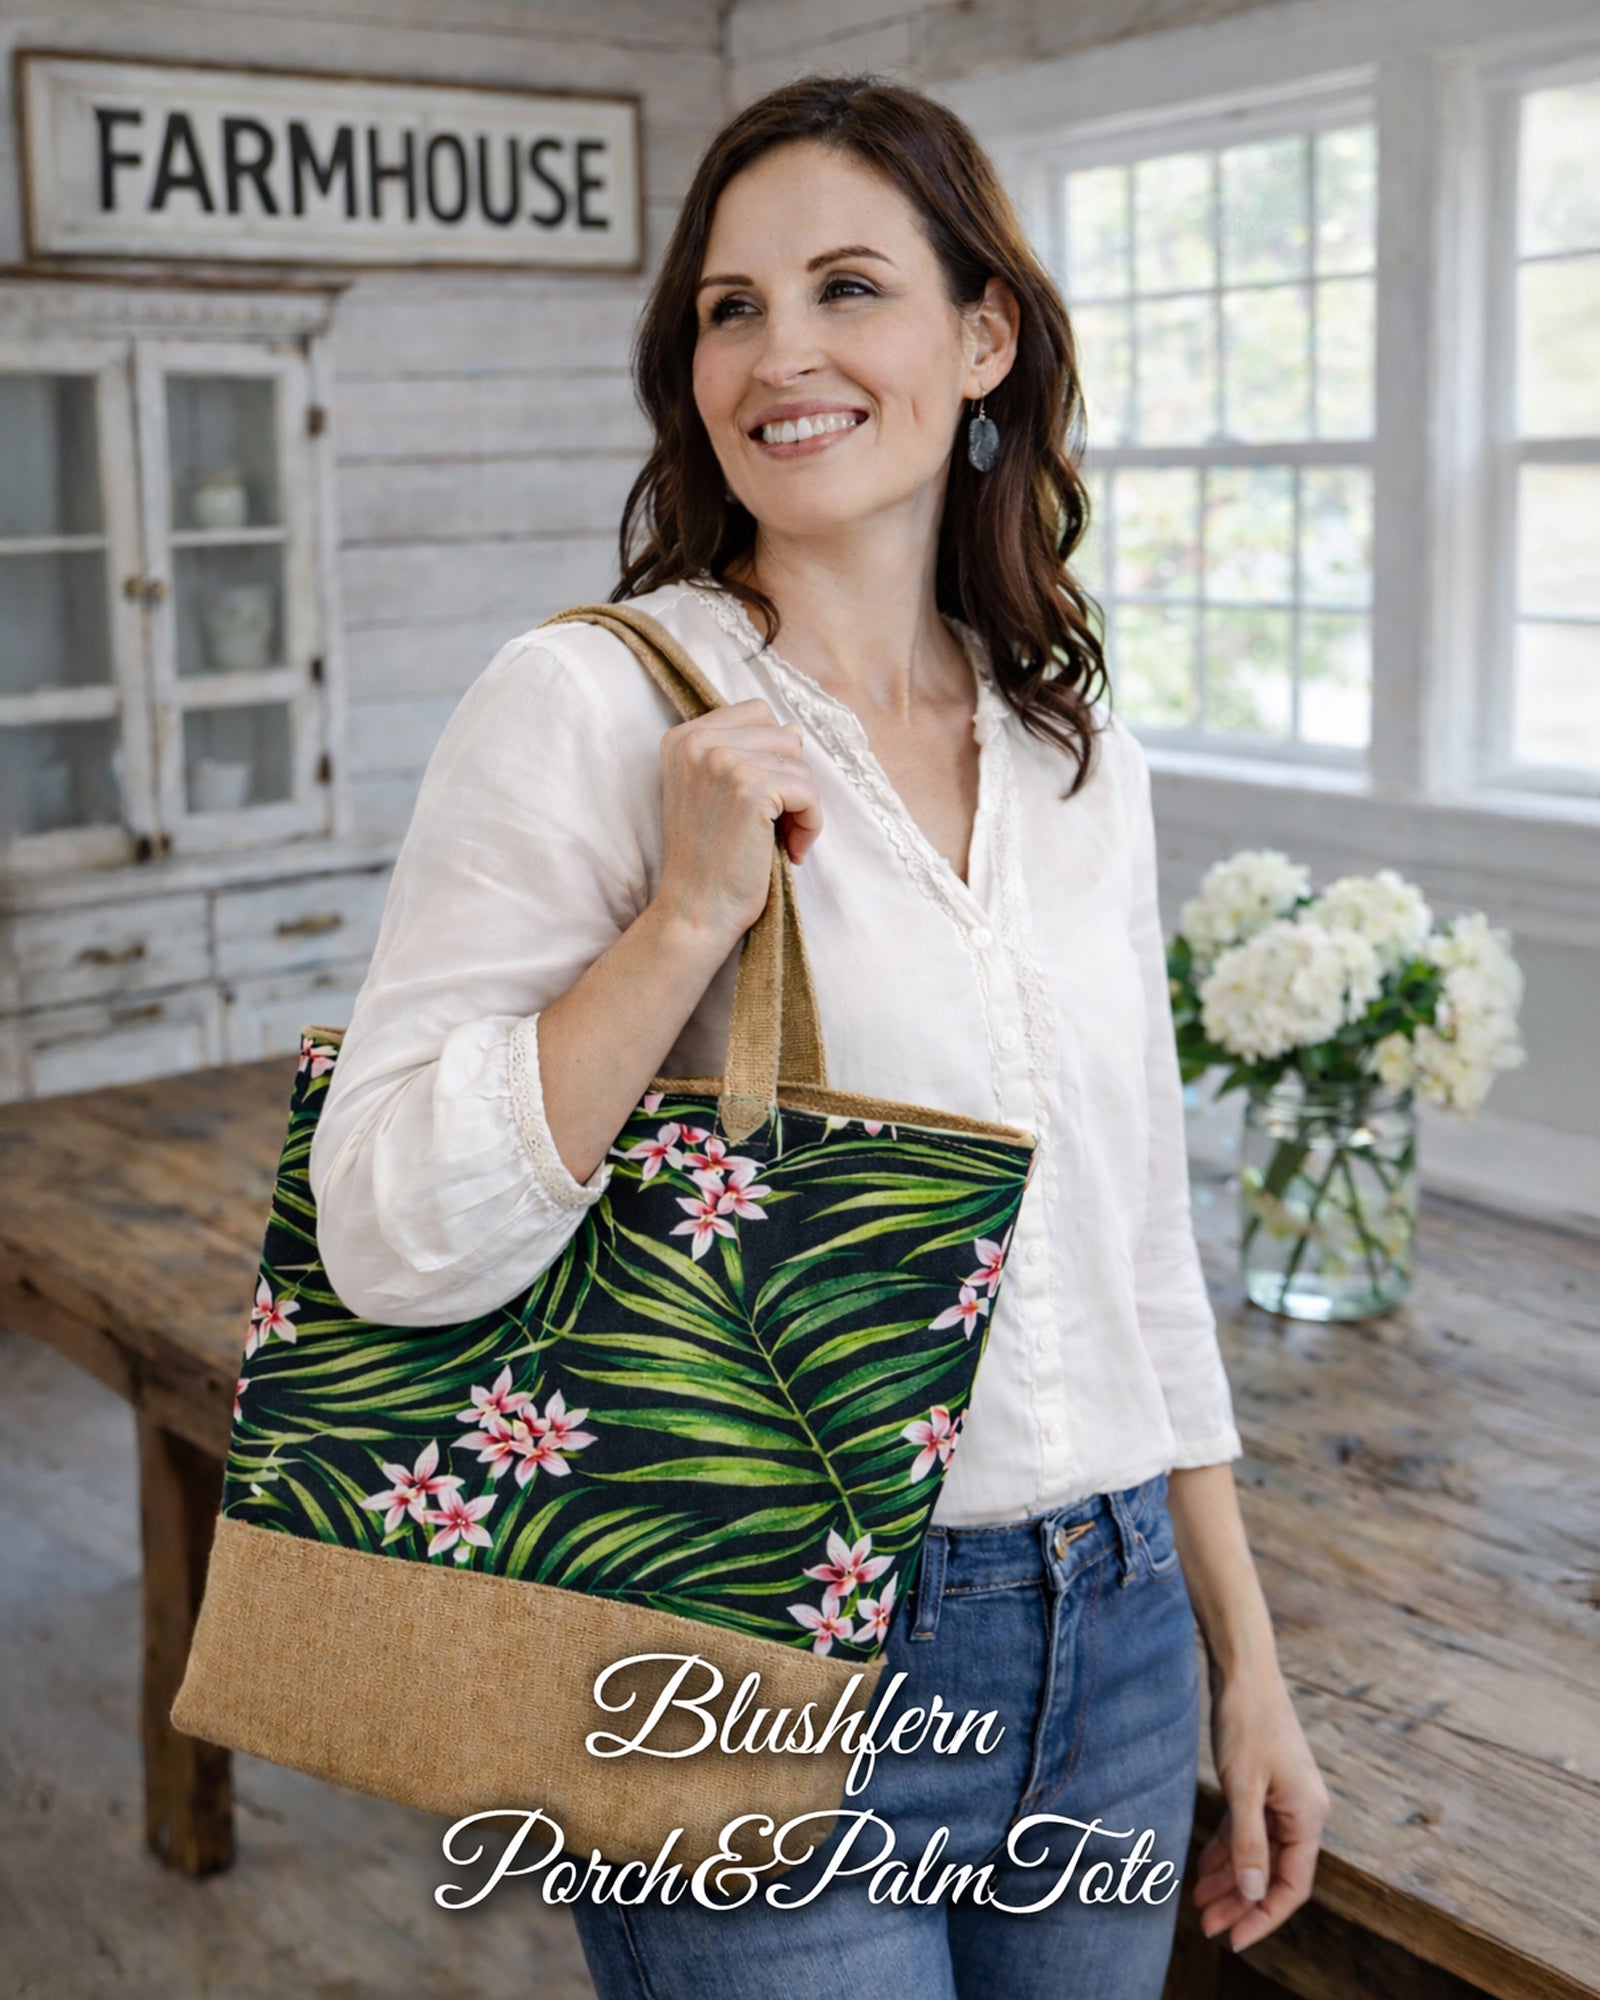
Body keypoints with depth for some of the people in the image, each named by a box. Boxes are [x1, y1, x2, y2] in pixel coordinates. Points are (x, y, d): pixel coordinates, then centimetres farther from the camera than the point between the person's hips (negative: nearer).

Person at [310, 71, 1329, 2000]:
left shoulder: (1081, 755, 5)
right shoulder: (591, 707, -12)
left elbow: (1140, 1248, 10)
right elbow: (390, 1235, -17)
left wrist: (1246, 1661, 11)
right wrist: (693, 910, -24)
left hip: (1109, 1659, 6)